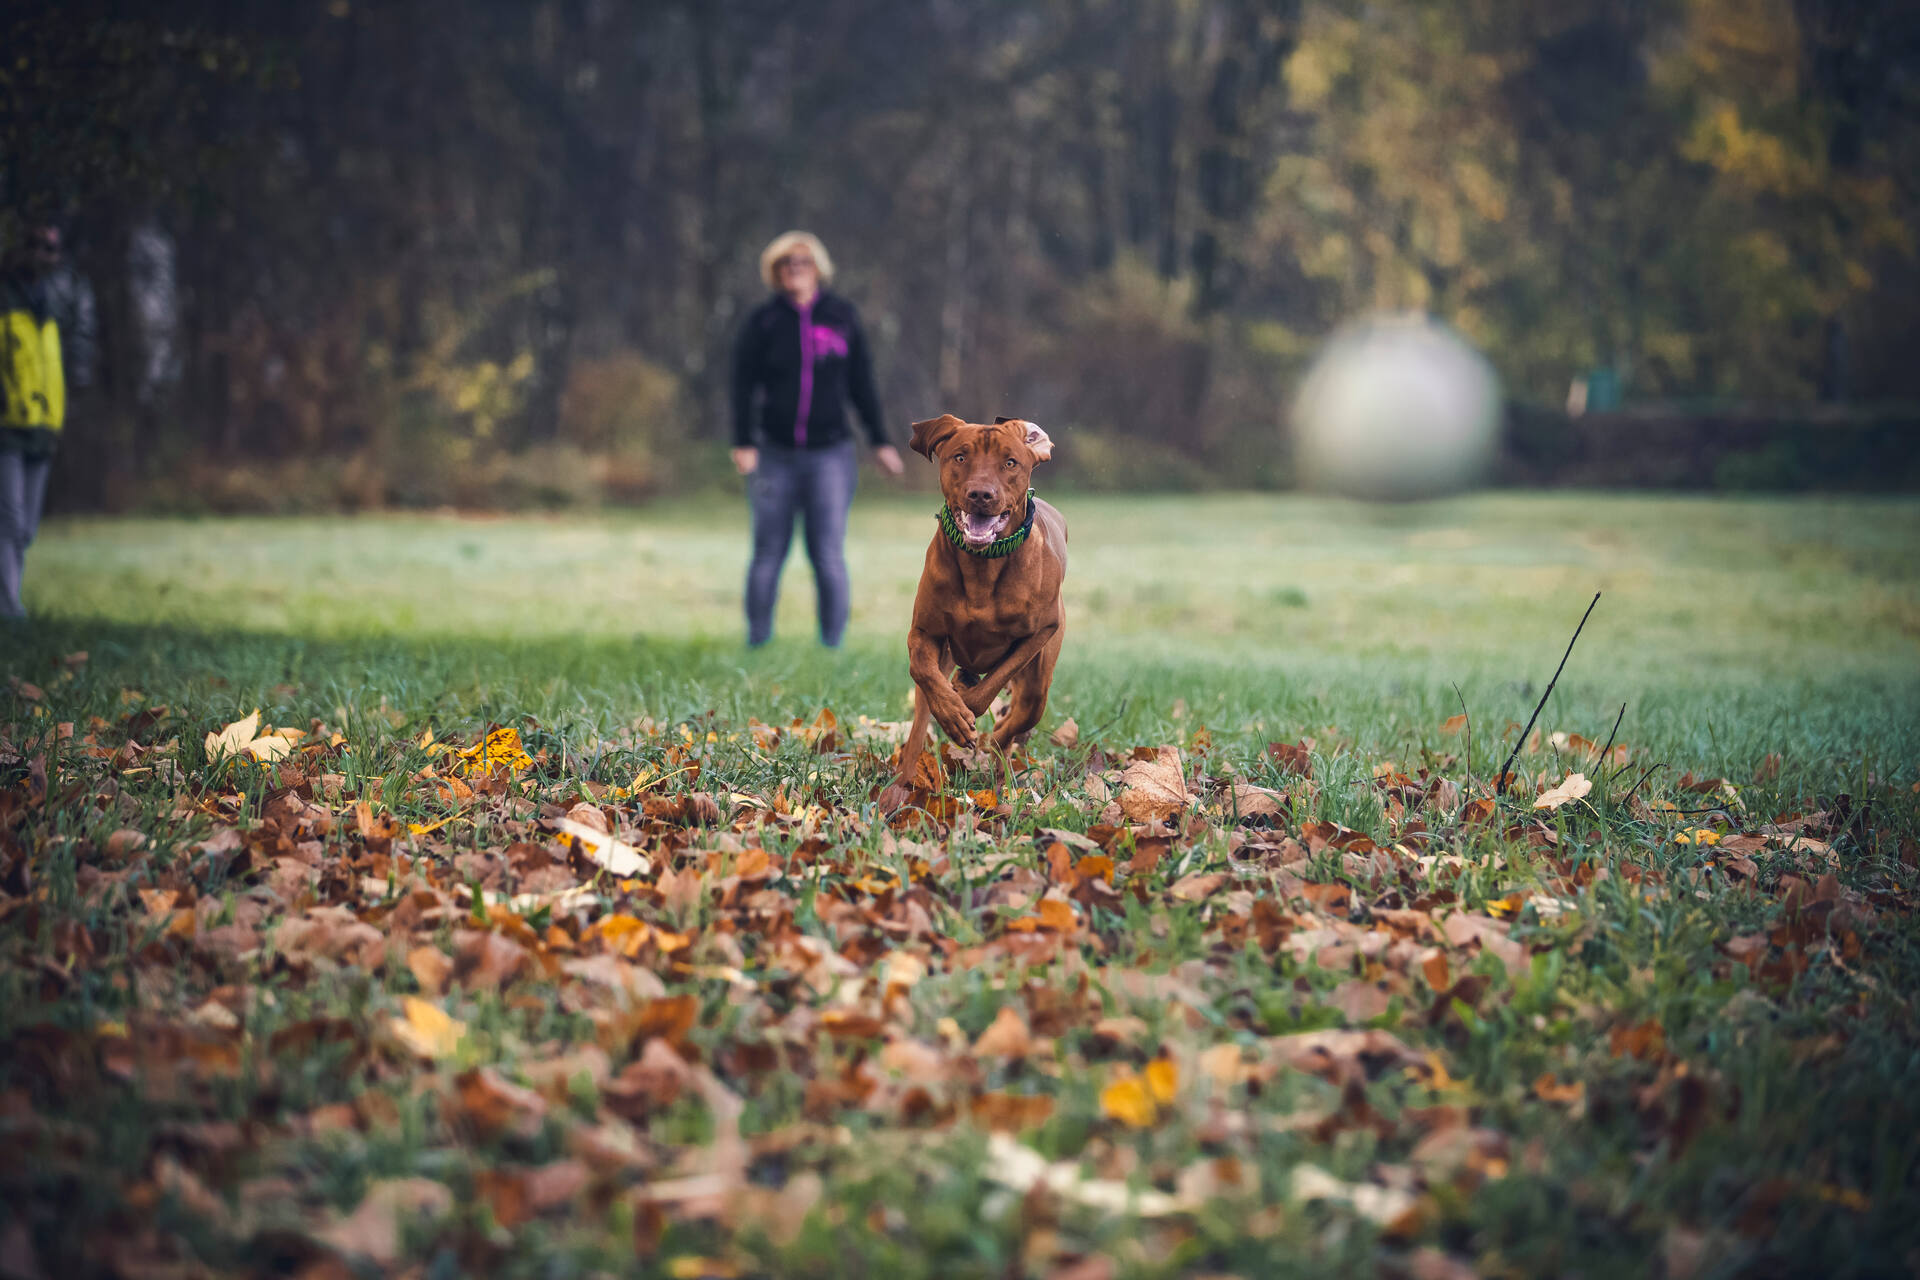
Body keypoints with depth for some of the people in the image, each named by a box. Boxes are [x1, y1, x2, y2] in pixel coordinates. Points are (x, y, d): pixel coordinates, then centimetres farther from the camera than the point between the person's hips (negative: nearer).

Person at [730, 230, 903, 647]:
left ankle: (833, 645, 1)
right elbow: (744, 385, 1)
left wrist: (880, 442, 12)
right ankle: (757, 645, 11)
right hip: (776, 456, 0)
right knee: (768, 555, 2)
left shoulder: (842, 316, 7)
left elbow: (862, 384, 12)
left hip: (831, 453, 0)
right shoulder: (763, 322, 2)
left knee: (828, 556, -5)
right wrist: (743, 444, -8)